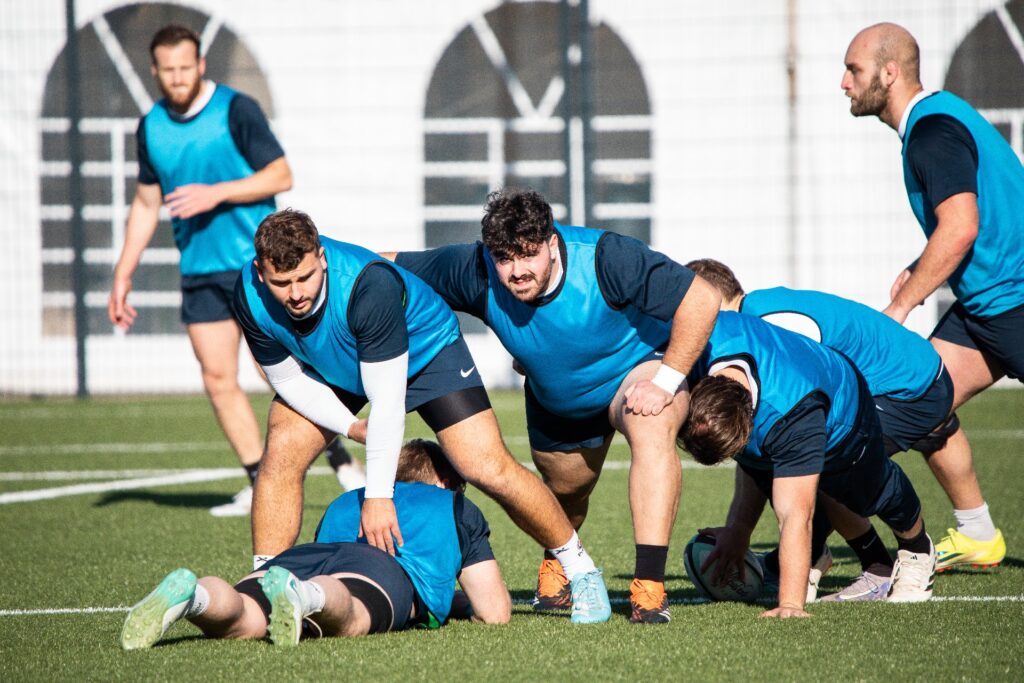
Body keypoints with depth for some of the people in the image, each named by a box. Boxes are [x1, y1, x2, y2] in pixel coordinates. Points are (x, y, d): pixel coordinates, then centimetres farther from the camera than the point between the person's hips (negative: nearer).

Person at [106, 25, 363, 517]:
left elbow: (281, 175, -10)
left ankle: (343, 464, 5)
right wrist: (123, 274, 15)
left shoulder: (236, 110, -8)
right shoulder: (151, 127, 8)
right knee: (218, 379, 0)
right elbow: (146, 204, 18)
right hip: (199, 271, 5)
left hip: (257, 260, -5)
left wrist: (217, 193, -20)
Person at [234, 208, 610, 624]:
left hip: (425, 351, -4)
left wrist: (378, 495, -33)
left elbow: (386, 400, -36)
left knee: (488, 469, -16)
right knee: (280, 454, -18)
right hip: (330, 368, 4)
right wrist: (352, 427, -22)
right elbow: (287, 379, -11)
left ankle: (580, 570, 3)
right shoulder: (250, 297, -28)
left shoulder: (370, 285, -42)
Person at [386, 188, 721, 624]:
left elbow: (701, 299, -33)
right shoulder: (476, 274, -28)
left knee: (652, 431, -34)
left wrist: (665, 382, -33)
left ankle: (649, 587, -36)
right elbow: (386, 267, -16)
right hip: (555, 402, 4)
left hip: (639, 366, -4)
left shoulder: (604, 259, -37)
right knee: (566, 489, 17)